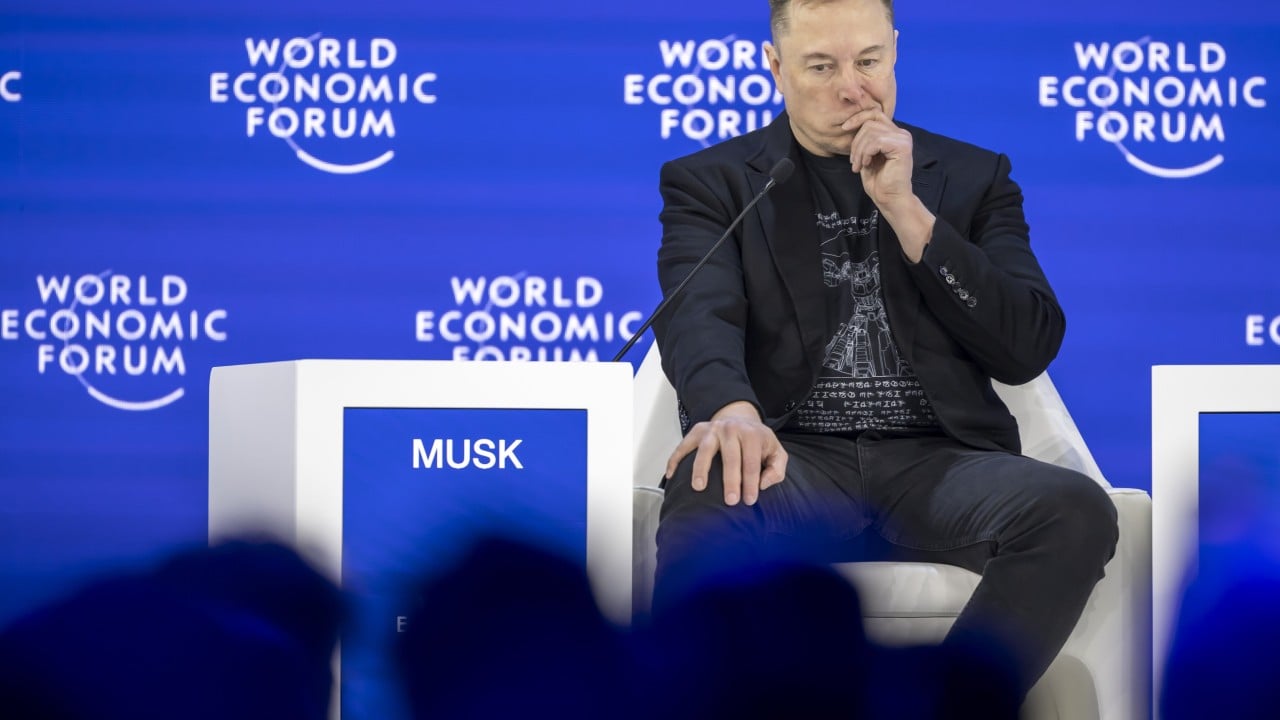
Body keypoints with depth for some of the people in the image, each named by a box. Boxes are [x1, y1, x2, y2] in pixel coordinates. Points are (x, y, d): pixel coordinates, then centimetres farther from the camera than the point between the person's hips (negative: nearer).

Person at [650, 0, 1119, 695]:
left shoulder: (973, 178, 19)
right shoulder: (712, 182, 13)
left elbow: (1030, 348, 7)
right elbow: (699, 318, -7)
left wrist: (906, 210, -3)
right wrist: (731, 409, -32)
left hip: (936, 460, 2)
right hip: (795, 458, -2)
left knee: (1076, 509, -30)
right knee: (708, 493, -38)